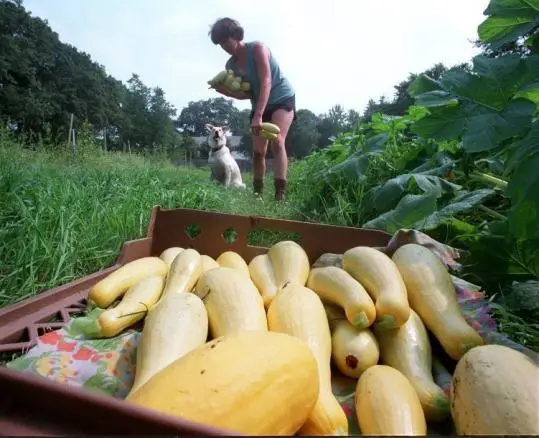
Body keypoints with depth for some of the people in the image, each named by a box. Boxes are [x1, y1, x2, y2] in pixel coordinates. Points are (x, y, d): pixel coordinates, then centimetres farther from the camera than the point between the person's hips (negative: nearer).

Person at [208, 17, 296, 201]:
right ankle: (257, 193, 10)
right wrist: (225, 91, -19)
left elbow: (266, 82, -30)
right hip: (259, 105, 6)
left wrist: (258, 115, -41)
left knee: (277, 141, -27)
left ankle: (280, 194, -31)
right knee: (258, 151, 1)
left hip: (283, 99, -6)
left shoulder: (257, 48, -17)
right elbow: (246, 93, 1)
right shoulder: (230, 65, 0)